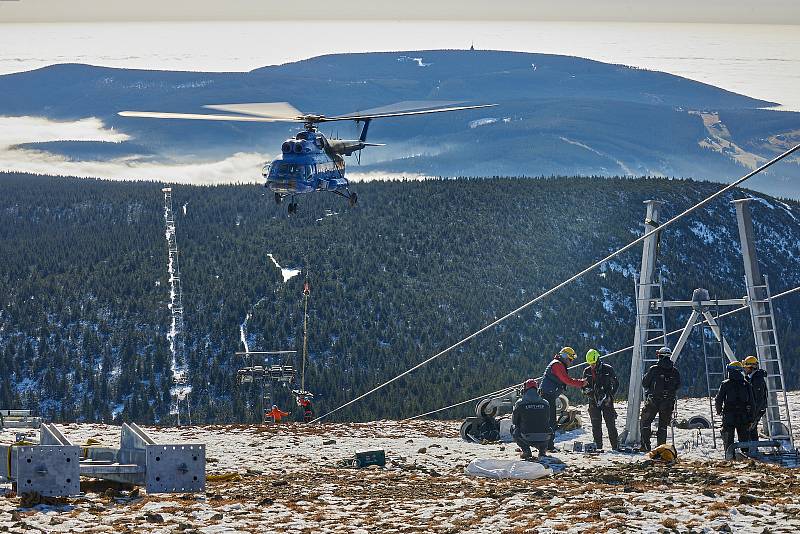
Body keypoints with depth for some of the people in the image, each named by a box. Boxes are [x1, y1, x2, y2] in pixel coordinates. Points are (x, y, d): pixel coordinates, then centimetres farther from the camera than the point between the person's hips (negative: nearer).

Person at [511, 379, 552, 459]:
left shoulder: (520, 404, -1)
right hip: (544, 440, 4)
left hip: (527, 440, -4)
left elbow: (514, 421, 13)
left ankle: (526, 451, 10)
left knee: (513, 428, 26)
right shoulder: (545, 404, 7)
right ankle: (543, 450, 16)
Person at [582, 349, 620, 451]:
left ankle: (615, 446, -2)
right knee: (596, 426, 1)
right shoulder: (587, 372, 7)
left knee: (611, 425, -5)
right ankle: (598, 446, 5)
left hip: (607, 401, -3)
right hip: (593, 402, 3)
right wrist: (587, 390, -9)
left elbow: (616, 384, 2)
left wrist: (609, 396, -11)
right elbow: (584, 386, 15)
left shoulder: (608, 369, -2)